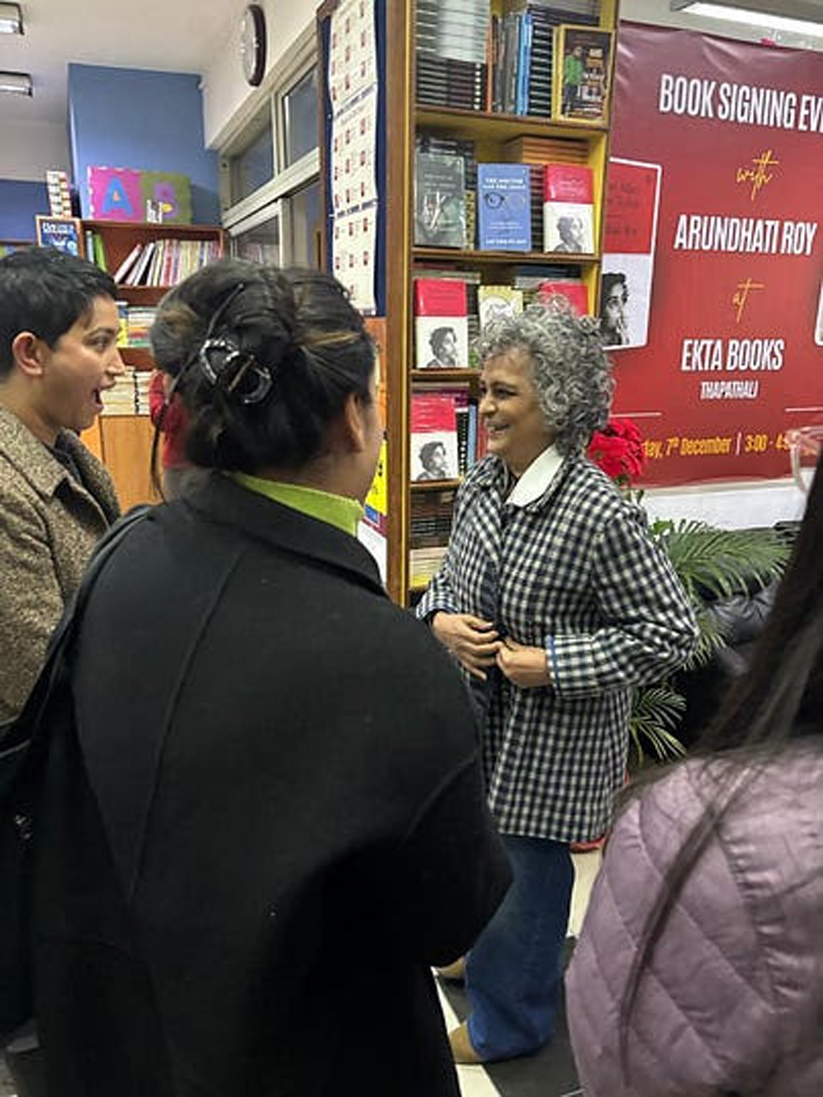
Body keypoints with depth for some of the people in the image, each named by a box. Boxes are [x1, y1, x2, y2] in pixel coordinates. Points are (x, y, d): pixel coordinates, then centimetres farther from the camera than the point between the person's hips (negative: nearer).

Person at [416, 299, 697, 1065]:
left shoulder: (601, 515, -25)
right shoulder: (482, 483, -3)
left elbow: (670, 634, -20)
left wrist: (550, 665, -22)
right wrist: (440, 619, -10)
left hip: (550, 734, -7)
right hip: (478, 712, 7)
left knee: (523, 864, 13)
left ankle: (508, 1022, 41)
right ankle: (489, 952, 57)